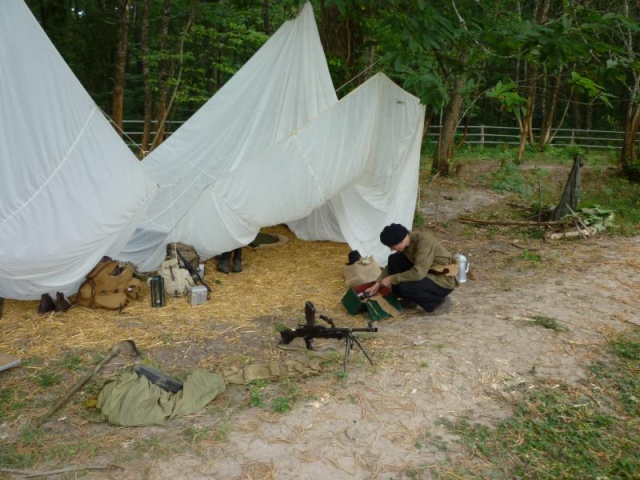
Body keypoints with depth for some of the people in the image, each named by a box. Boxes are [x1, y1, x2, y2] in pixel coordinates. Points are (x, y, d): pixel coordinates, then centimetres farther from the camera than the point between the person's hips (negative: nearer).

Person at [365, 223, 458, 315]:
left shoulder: (424, 242, -29)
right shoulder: (406, 242, -4)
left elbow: (418, 273, -35)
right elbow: (392, 264, 10)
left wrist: (392, 279, -25)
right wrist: (378, 283, 3)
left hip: (443, 281, -8)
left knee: (405, 287, -29)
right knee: (394, 260, -5)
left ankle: (440, 302, -5)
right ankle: (409, 300, 8)